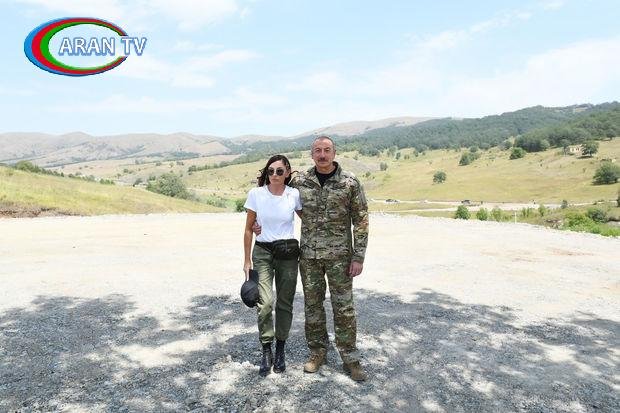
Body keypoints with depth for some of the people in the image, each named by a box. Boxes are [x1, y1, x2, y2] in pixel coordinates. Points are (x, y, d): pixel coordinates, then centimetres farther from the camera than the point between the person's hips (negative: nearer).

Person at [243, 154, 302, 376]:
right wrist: (247, 260, 1)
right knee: (265, 302, -13)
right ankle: (266, 351, 8)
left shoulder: (294, 195, -5)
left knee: (285, 304, 7)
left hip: (288, 252, 1)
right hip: (262, 251, -1)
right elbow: (249, 229, 2)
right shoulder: (255, 194, -5)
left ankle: (280, 350, 26)